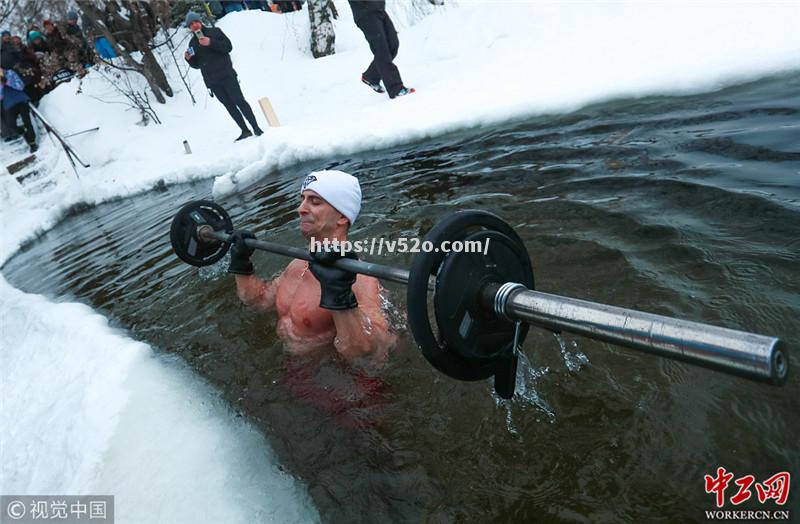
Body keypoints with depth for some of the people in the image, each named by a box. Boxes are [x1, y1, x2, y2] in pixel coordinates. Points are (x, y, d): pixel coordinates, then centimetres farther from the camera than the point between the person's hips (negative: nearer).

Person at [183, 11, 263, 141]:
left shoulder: (214, 32, 6)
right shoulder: (193, 43, 16)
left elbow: (228, 47, -7)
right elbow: (197, 64, 19)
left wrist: (211, 43, -19)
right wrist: (189, 59, -2)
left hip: (226, 74, -4)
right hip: (211, 81, 4)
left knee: (239, 100, -10)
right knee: (230, 106, 1)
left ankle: (256, 128, -8)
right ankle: (245, 131, 2)